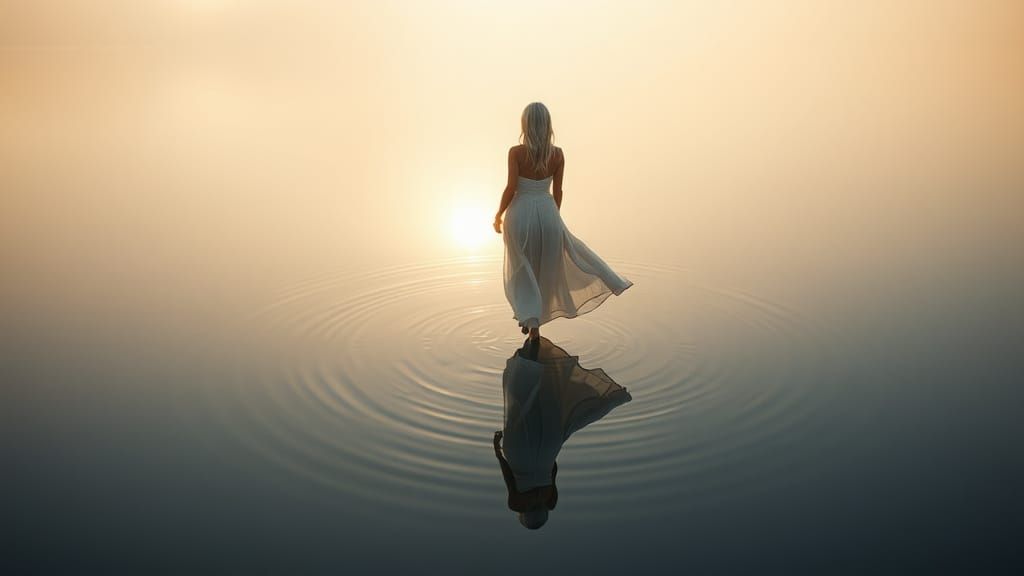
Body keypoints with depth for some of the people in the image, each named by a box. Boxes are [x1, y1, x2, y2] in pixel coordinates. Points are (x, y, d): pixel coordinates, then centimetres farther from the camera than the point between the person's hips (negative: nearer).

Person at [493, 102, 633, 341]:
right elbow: (557, 192, 2)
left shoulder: (516, 152, -13)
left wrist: (498, 216, -1)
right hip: (547, 214, 2)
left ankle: (531, 320, 2)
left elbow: (510, 188, -15)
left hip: (520, 215, -2)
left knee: (523, 272, 12)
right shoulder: (558, 154, -4)